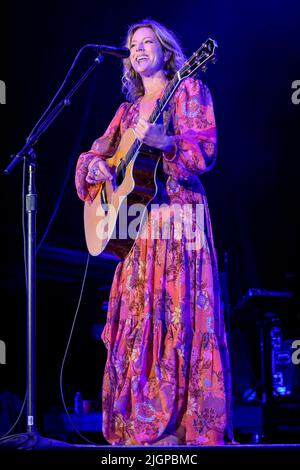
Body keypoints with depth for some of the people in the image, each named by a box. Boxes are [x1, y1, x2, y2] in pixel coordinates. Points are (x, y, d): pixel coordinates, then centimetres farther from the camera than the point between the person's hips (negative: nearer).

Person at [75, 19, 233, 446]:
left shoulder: (188, 90, 5)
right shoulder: (128, 109, 24)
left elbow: (205, 153, -7)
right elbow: (95, 155, 23)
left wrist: (163, 142, -26)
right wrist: (96, 166, -1)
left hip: (179, 216, -7)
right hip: (134, 221, 7)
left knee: (179, 317, -13)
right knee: (135, 318, 2)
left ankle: (180, 425, -13)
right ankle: (140, 422, 6)